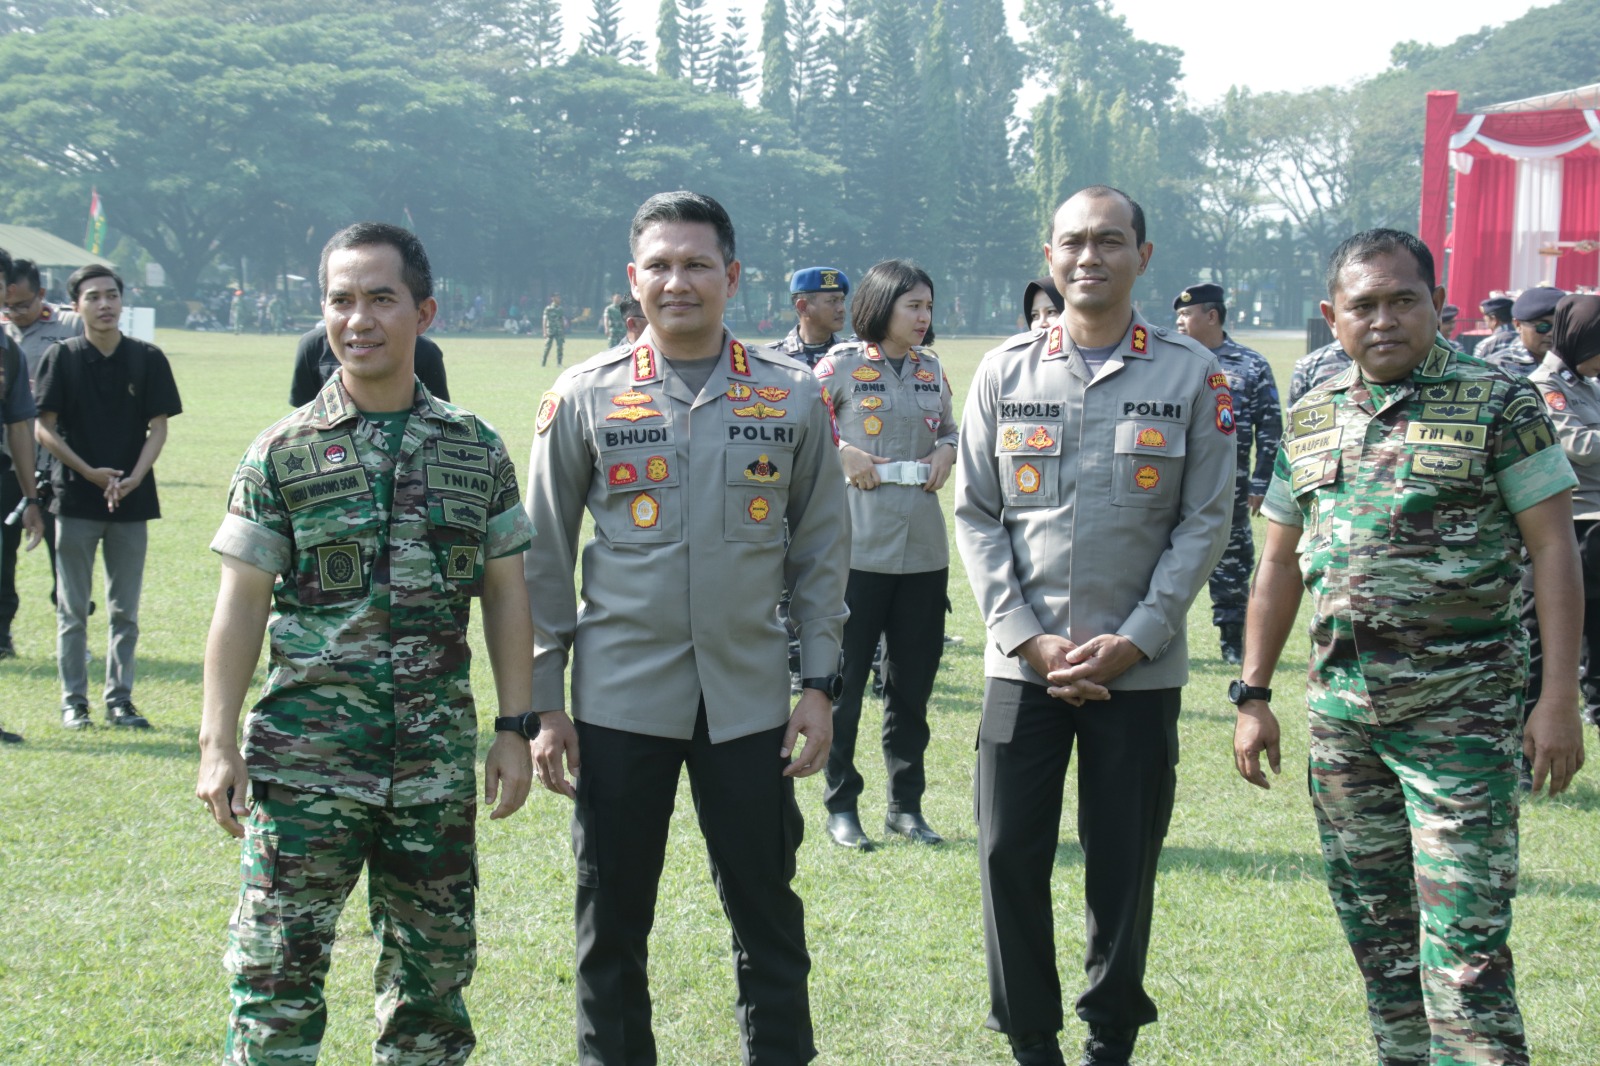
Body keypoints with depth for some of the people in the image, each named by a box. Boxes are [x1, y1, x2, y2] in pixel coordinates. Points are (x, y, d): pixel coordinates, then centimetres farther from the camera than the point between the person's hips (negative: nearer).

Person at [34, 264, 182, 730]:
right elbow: (43, 428, -2)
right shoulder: (61, 358, -1)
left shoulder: (148, 359, 3)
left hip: (132, 501, 1)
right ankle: (74, 701, 12)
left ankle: (120, 699, 14)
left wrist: (132, 480, -12)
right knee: (73, 609, 4)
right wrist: (89, 472, -12)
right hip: (75, 501, -1)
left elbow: (158, 428, 2)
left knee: (126, 611, 6)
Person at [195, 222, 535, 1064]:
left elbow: (507, 593, 9)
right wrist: (217, 744, -5)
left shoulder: (476, 450, 6)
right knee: (276, 967, -4)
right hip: (306, 750, -2)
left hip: (437, 754, 2)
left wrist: (515, 727, 5)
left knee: (434, 964, 11)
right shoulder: (282, 453, 0)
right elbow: (241, 603, 0)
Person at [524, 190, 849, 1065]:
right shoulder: (584, 398, 1)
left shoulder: (792, 398, 4)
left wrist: (820, 683, 2)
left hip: (749, 699, 0)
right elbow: (544, 559, 4)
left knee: (768, 915, 7)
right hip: (619, 700, 0)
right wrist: (542, 703, 1)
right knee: (612, 922, 8)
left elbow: (822, 549, 8)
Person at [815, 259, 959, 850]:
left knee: (913, 681, 10)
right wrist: (842, 454, -12)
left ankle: (906, 804, 20)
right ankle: (841, 806, 11)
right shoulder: (841, 364, -5)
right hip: (857, 548, -5)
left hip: (924, 549, 5)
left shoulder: (931, 369, 10)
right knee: (845, 679, 0)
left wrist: (946, 451, 3)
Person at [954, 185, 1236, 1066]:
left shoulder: (1191, 374, 1)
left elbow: (1205, 521, -1)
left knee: (1123, 863, 5)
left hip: (1140, 667, -1)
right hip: (1023, 662, 1)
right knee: (1010, 855, 2)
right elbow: (976, 515, 4)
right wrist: (1028, 637, -7)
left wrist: (1133, 640, -9)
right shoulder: (1004, 372, 5)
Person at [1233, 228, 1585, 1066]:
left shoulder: (1498, 404, -5)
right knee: (1373, 928, 13)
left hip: (1459, 712, -5)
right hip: (1340, 708, 6)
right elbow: (1281, 562, 16)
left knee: (1463, 941, -10)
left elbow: (1553, 548, -7)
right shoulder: (1311, 417, 11)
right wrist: (1253, 696, 12)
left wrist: (1558, 699, -13)